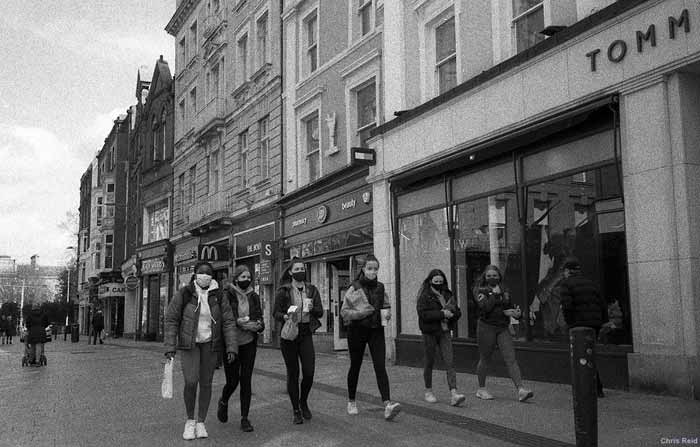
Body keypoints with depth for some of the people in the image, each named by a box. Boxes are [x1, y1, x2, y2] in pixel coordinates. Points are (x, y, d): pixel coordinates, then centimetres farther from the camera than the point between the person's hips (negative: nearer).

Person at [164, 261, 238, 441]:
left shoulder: (218, 296, -3)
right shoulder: (184, 294, -8)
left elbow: (229, 323, -4)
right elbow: (171, 320, -5)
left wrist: (231, 348, -12)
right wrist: (170, 347, -11)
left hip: (209, 344, 2)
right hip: (188, 344, -2)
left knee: (206, 383, 5)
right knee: (191, 382, -13)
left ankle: (201, 423, 21)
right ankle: (190, 420, 9)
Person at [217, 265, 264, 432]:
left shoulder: (254, 297, 8)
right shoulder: (227, 295, -6)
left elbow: (260, 317, 12)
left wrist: (259, 325, -10)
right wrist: (236, 322, -22)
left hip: (249, 343, 3)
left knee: (246, 380, 0)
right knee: (232, 380, 0)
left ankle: (244, 418, 8)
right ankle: (223, 402, 34)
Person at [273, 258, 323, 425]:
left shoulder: (312, 290, 8)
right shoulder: (283, 291, -1)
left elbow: (320, 312, 7)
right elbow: (276, 313, -1)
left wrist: (312, 309, -14)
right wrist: (285, 317, -21)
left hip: (306, 334, 2)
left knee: (309, 372, -3)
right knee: (292, 373, 3)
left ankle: (303, 402, 25)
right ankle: (296, 410, 16)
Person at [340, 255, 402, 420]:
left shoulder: (380, 288, 7)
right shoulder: (354, 288, -6)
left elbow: (386, 306, 21)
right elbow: (344, 311, -7)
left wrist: (386, 313, -2)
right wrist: (361, 312, -21)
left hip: (376, 330, 2)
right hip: (357, 330, -2)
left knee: (380, 367, -11)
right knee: (355, 366, 10)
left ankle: (387, 404, -20)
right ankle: (351, 401, 29)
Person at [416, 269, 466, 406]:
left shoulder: (447, 295, 11)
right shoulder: (424, 296, -6)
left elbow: (458, 312, 16)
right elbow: (423, 314, -19)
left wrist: (452, 312, -8)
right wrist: (442, 314, -22)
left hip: (445, 332, 4)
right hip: (430, 333, -4)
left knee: (449, 363, -6)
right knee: (430, 362, 8)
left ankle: (454, 394, -14)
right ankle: (428, 391, 24)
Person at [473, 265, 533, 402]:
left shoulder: (504, 291, 14)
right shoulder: (480, 291, -2)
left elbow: (510, 308, 24)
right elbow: (485, 307, -18)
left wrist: (515, 313, 3)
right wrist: (495, 294, -13)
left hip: (502, 328, 4)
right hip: (486, 327, -4)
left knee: (511, 358, -8)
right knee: (485, 359, 6)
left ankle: (521, 390, -15)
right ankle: (481, 389, 22)